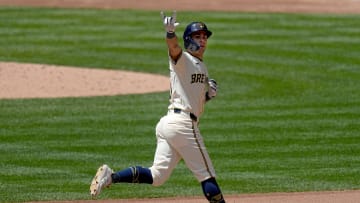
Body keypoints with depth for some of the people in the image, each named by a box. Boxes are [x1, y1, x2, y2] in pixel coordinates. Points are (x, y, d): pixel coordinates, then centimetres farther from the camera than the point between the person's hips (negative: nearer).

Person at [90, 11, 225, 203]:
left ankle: (111, 176, -4)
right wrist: (170, 33, -48)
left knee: (156, 176, 2)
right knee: (207, 174, -2)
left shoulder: (202, 67, 23)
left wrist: (208, 93, 3)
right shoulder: (182, 59, -3)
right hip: (182, 123, -9)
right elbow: (173, 46, -26)